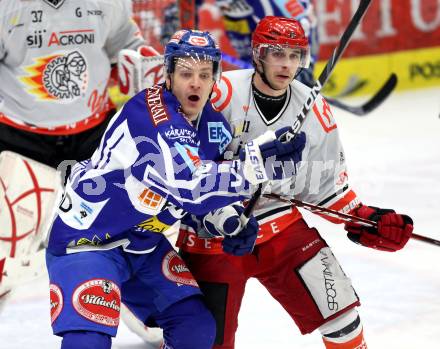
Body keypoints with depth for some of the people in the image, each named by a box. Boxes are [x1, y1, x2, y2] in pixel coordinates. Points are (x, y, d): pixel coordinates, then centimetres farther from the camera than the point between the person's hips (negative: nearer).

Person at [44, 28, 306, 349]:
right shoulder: (146, 112, -26)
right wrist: (260, 159, -39)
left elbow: (213, 192, 11)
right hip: (87, 238, -8)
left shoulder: (215, 126, 0)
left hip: (145, 245, 8)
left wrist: (237, 222, -10)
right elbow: (189, 183, -36)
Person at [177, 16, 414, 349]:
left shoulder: (316, 112, -1)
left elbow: (326, 184, 10)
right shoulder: (221, 95, -19)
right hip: (212, 234, -4)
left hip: (281, 225, 4)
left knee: (336, 303, -4)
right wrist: (220, 215, -25)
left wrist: (363, 221, 0)